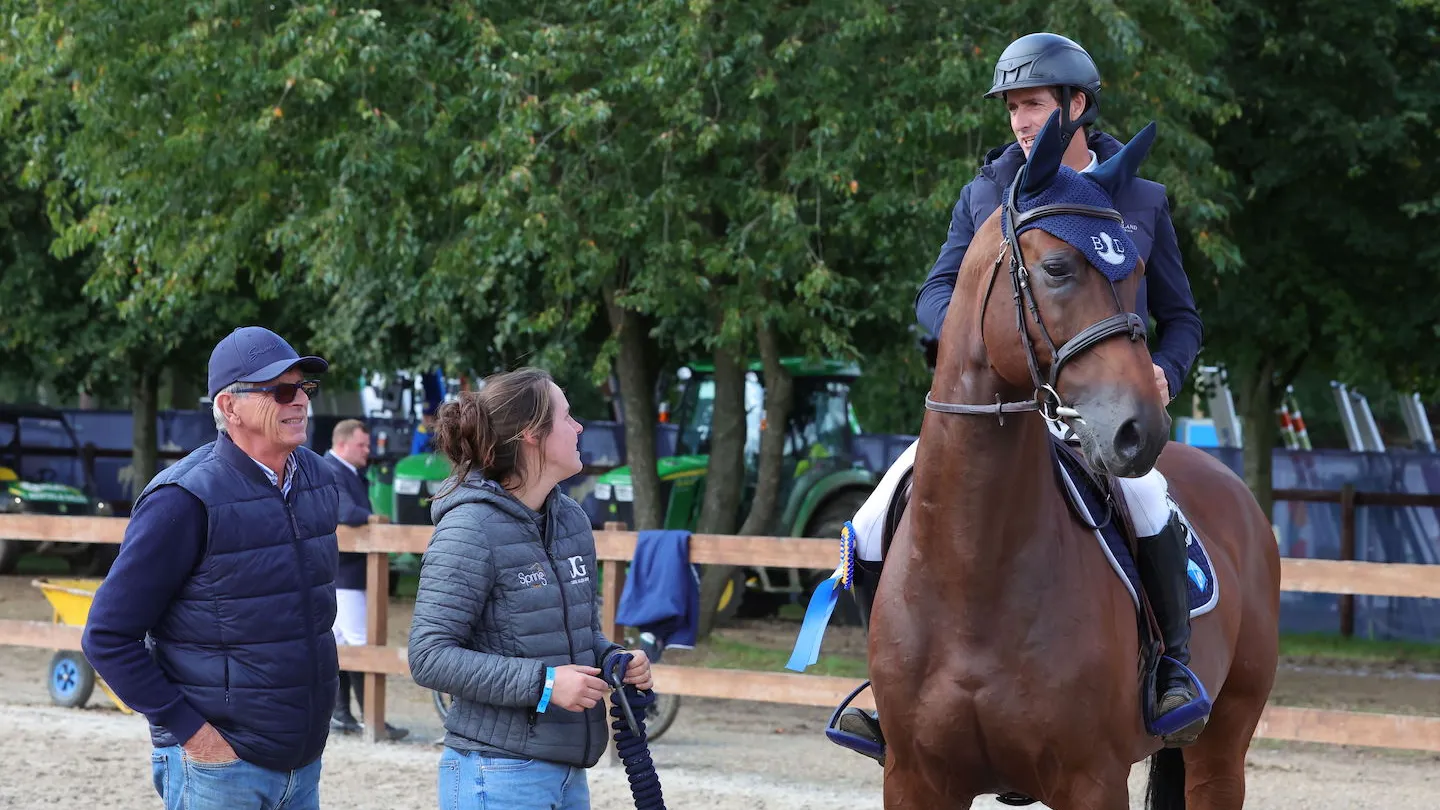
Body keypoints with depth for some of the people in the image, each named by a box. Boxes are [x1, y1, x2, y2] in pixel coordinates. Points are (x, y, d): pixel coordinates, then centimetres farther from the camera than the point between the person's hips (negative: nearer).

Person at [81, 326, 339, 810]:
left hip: (303, 764, 7)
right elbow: (108, 637, -14)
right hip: (219, 767, -7)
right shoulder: (187, 500, -14)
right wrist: (190, 730, -15)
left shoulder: (318, 480, 8)